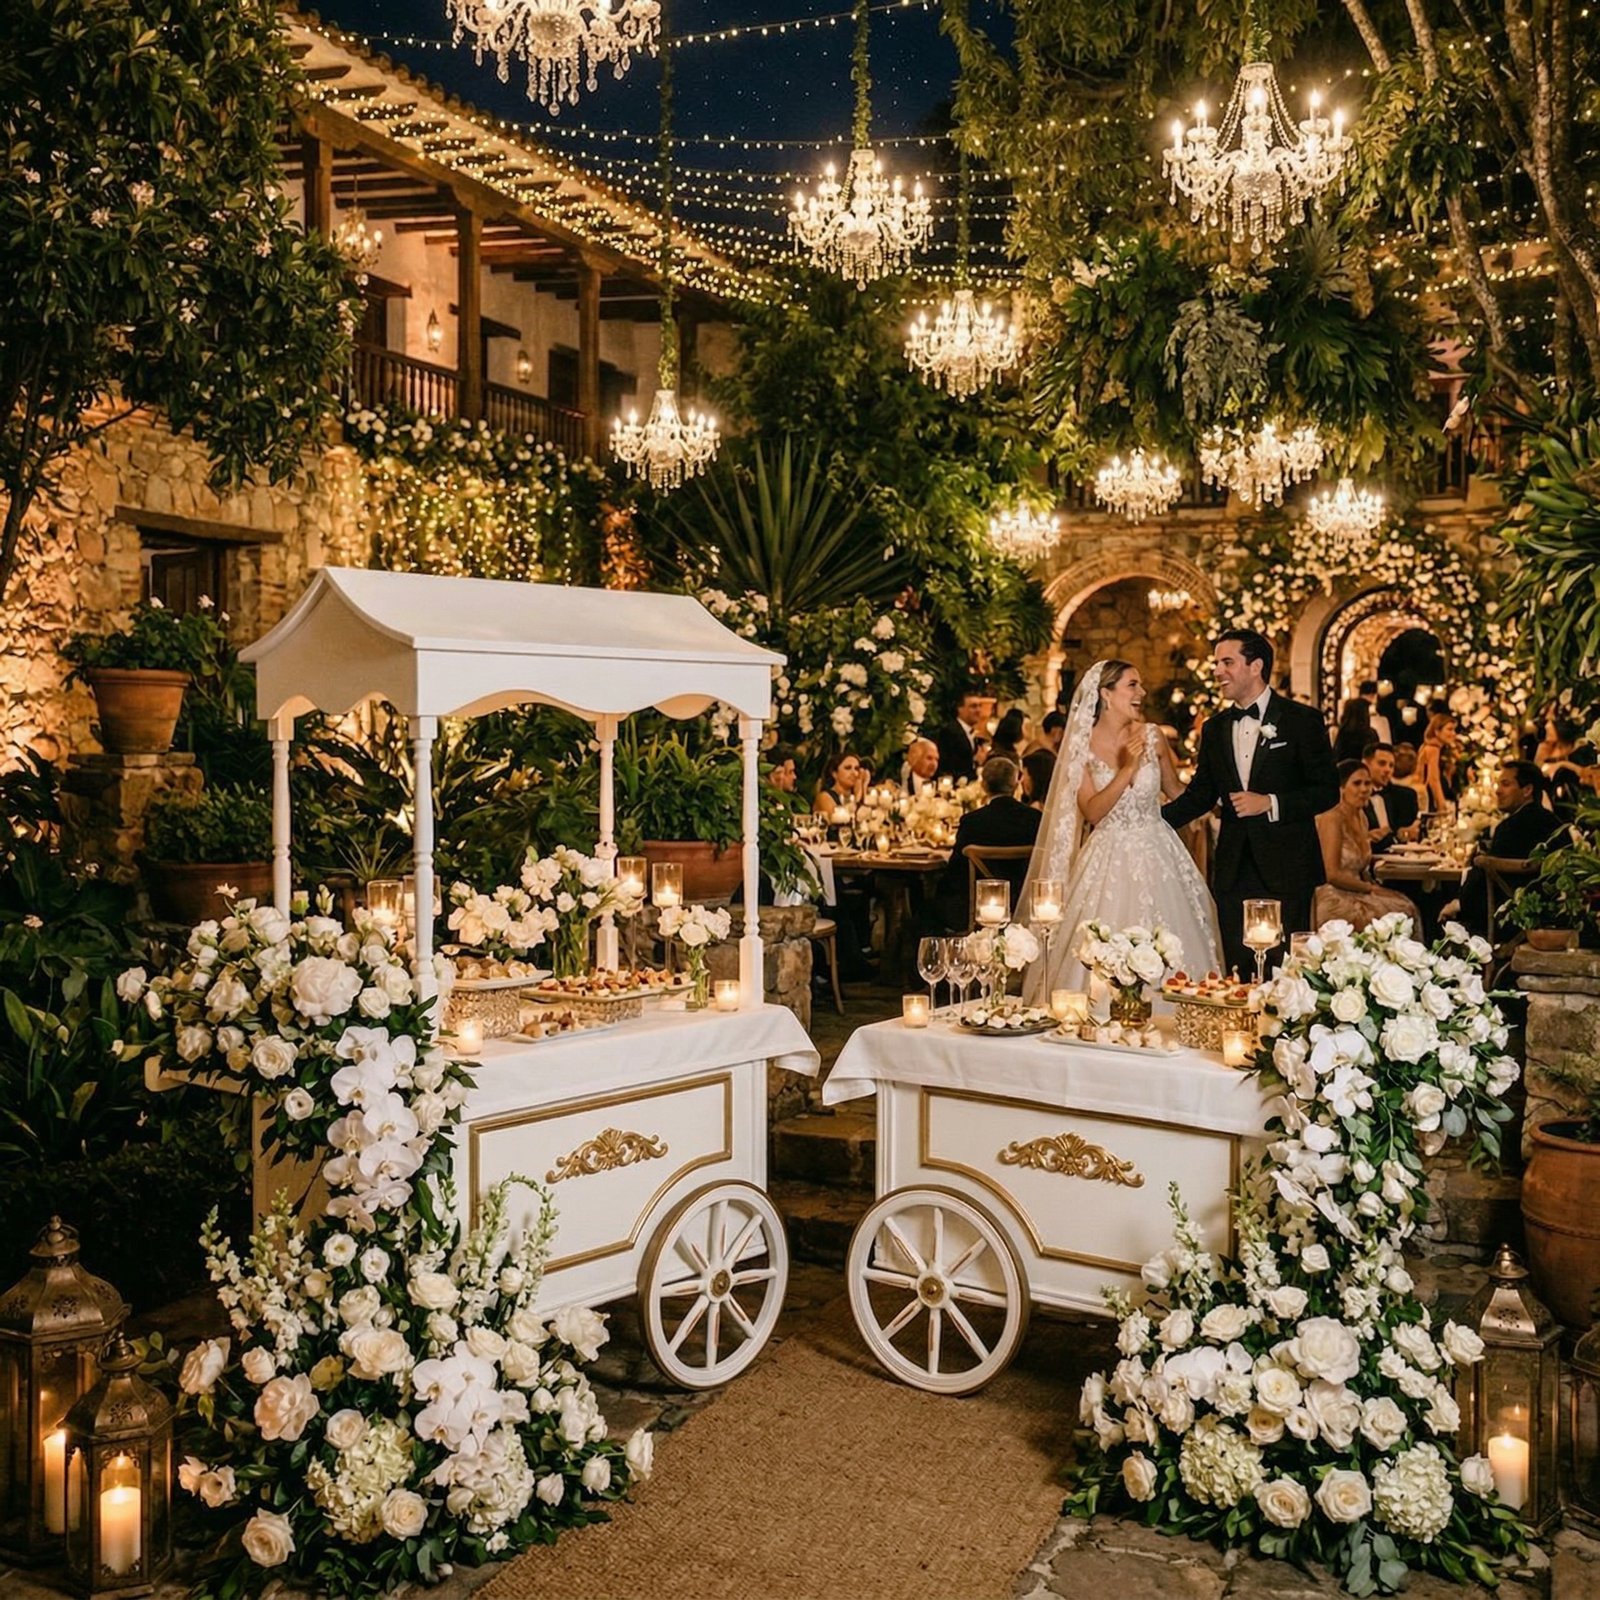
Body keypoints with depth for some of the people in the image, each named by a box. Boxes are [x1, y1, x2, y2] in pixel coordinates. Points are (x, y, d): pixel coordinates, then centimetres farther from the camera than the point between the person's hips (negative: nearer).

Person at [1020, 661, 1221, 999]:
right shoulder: (1082, 746, -5)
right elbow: (1092, 812, -12)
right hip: (1110, 860, -2)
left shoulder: (1151, 736, 0)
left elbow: (1176, 790, 14)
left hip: (1157, 854, 2)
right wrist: (1127, 769, -20)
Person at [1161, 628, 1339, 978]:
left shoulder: (1302, 720, -3)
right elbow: (1199, 795, 13)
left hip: (1286, 867, -4)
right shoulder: (1214, 729, 12)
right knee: (1239, 967, 6)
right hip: (1233, 868, 5)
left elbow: (1328, 791, -5)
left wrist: (1271, 804, -17)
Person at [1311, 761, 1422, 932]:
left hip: (1357, 895, 8)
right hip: (1336, 900, -8)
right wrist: (1371, 888, -8)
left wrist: (1375, 887, -1)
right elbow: (1333, 874, -17)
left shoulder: (1361, 818, 13)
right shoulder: (1332, 820, -12)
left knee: (1406, 909, -12)